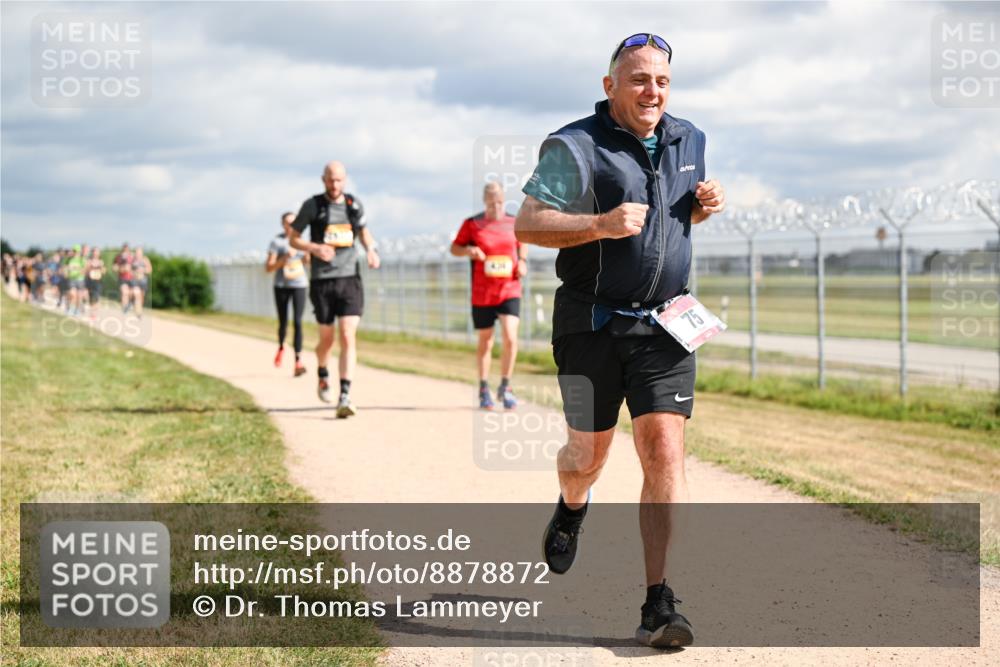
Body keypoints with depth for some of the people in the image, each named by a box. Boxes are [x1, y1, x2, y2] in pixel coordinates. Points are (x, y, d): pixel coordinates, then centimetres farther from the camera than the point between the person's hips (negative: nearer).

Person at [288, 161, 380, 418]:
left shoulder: (354, 204, 7)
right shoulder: (312, 205, -1)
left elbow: (364, 231, 25)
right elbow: (292, 238, 4)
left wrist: (370, 249, 5)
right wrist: (314, 248, -15)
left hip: (350, 279, 1)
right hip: (322, 281, -1)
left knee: (348, 337, -12)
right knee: (327, 339, 8)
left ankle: (345, 397, -14)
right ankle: (322, 375, 40)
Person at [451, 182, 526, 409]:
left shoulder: (513, 222, 5)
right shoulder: (472, 224, -2)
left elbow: (521, 244, 21)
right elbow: (454, 247, 5)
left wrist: (522, 261, 2)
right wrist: (468, 251, -16)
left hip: (510, 290, 1)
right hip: (482, 294, -1)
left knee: (510, 338, -14)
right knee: (485, 341, 8)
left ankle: (505, 387, 4)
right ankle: (484, 389, 25)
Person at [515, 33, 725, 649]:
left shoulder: (688, 141, 10)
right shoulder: (576, 148, -9)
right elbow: (527, 225, -14)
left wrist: (705, 206, 2)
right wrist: (601, 224, -29)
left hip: (665, 325, 3)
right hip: (591, 324, -3)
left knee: (665, 452, -10)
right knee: (589, 453, 9)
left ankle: (659, 604, -10)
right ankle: (572, 511, 47)